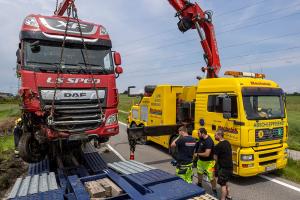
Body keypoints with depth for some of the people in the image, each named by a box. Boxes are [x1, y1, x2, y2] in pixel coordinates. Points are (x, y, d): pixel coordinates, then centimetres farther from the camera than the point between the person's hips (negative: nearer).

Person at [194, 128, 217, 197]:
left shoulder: (209, 141, -30)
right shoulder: (201, 139, -5)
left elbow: (207, 154, -33)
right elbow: (198, 146, 14)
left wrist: (197, 154, -20)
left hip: (208, 162, -9)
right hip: (200, 160, 9)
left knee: (211, 177, 1)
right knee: (199, 173, 26)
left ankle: (214, 191, 20)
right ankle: (199, 185, 50)